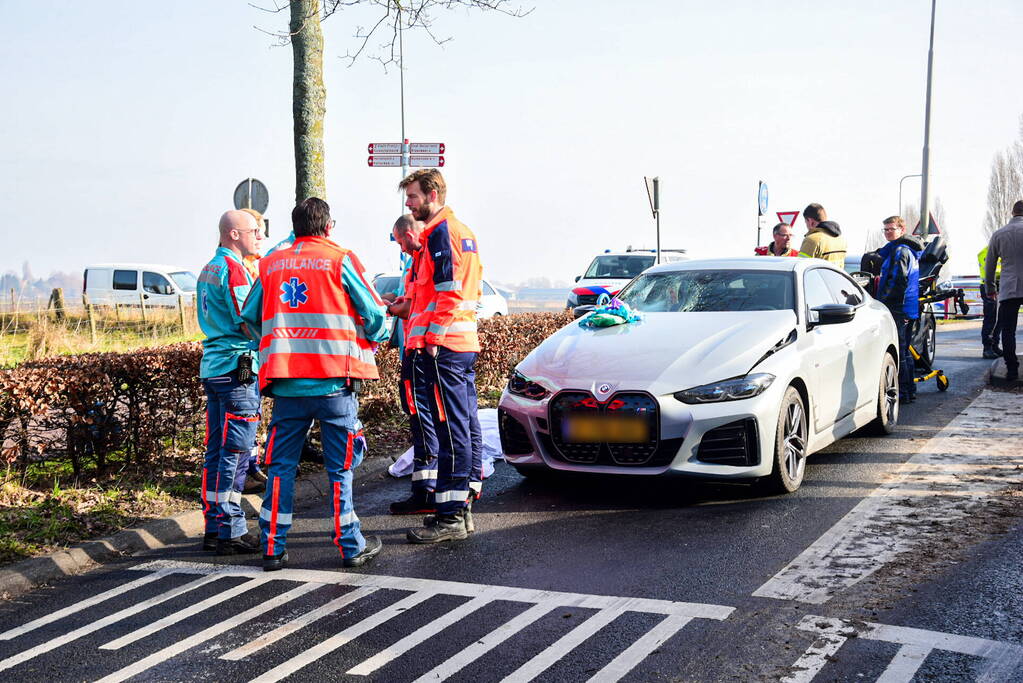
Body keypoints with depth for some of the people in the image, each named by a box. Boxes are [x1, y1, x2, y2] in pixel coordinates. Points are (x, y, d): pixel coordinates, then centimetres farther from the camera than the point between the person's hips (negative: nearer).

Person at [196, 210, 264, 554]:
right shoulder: (233, 268, -12)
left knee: (216, 451, 12)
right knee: (236, 452, -6)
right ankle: (231, 532, -2)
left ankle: (215, 527, 18)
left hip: (213, 367, 10)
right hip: (237, 369, -10)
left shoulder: (209, 269, 18)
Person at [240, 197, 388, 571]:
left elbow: (249, 318, 14)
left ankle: (272, 548, 12)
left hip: (285, 382, 3)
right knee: (340, 466, 5)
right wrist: (372, 340, 17)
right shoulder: (341, 259, -1)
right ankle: (351, 546, 12)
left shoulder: (271, 264, 9)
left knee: (281, 466, 10)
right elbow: (374, 313, -3)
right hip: (333, 380, -3)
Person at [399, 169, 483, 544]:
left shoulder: (441, 231, -10)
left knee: (451, 429, -9)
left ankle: (450, 518, -7)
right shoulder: (464, 231, 20)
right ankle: (461, 506, 18)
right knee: (464, 426, 11)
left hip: (444, 345, -10)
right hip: (466, 343, 10)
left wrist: (433, 338, -17)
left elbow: (448, 290, -19)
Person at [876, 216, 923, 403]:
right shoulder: (912, 250, 18)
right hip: (911, 308, 10)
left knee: (897, 351, -6)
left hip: (897, 308, -10)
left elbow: (898, 279, -22)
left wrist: (884, 301, -16)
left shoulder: (899, 250, -13)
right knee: (905, 350, 17)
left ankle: (902, 392, -6)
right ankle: (910, 390, 22)